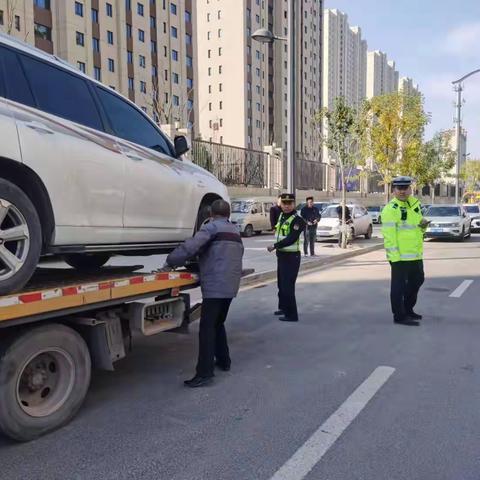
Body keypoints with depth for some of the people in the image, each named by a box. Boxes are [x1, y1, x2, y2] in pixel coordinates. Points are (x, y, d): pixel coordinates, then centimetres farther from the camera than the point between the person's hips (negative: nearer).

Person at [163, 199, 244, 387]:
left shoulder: (212, 227, -6)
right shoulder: (235, 231, 19)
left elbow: (191, 246, -18)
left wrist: (171, 262, -8)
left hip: (215, 285, -8)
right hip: (231, 285, 8)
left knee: (207, 328, -7)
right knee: (218, 324, 22)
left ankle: (204, 373, -8)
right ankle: (224, 360, 30)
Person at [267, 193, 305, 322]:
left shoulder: (297, 220, -17)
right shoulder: (281, 216, 9)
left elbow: (291, 239, -26)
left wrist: (274, 246, -23)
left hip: (291, 257, -9)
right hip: (281, 255, 9)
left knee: (287, 286, -6)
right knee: (281, 284, 20)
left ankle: (292, 314, 3)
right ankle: (283, 307, 37)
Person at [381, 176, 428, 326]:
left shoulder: (415, 204, 13)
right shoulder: (390, 209, -13)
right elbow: (388, 235, -19)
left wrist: (423, 225, 2)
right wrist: (394, 255, -24)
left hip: (415, 254, 9)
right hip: (399, 256, -9)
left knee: (417, 280, 21)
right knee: (399, 285, -1)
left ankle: (408, 309, 37)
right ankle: (399, 316, 10)